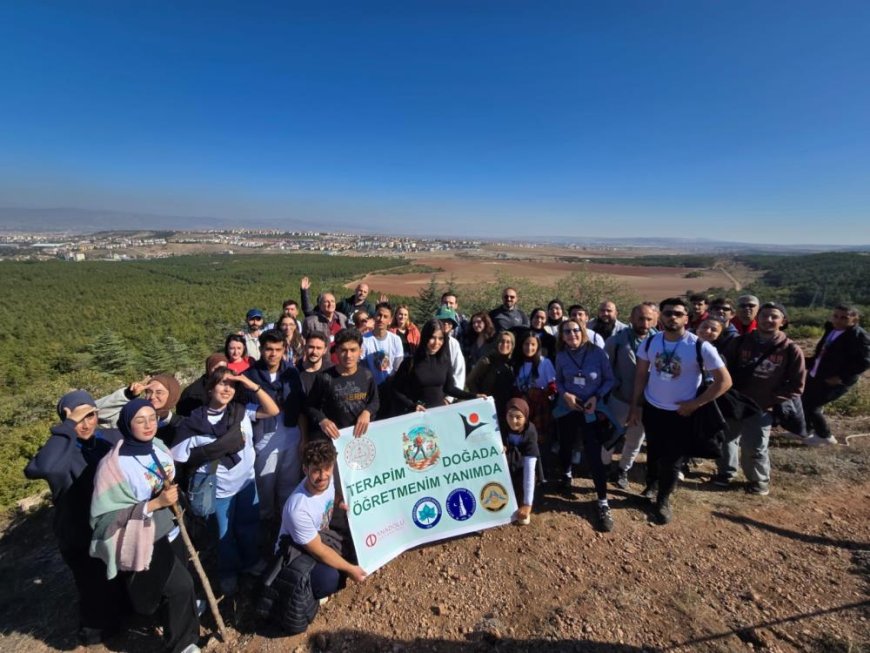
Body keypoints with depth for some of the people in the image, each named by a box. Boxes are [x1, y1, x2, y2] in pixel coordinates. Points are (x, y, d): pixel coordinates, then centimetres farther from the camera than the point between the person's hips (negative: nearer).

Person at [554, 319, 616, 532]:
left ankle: (603, 504, 10)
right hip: (567, 409, 3)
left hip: (591, 411, -3)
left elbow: (609, 379, -4)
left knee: (594, 456, -4)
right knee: (565, 447, 17)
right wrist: (565, 394, -13)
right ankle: (566, 476, 49)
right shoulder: (561, 356, -4)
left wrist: (596, 397, -18)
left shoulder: (597, 352, -12)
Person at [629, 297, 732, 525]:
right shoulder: (650, 342, -9)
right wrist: (636, 405, 0)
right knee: (653, 452, 22)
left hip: (681, 413, -2)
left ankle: (663, 500, 34)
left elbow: (724, 381, -13)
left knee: (672, 460, 11)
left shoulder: (700, 347, -20)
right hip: (651, 408, 3)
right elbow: (641, 374, 1)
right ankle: (651, 485, 47)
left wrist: (695, 404, -14)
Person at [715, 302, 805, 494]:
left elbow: (796, 386, -3)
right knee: (725, 440, 14)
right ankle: (726, 472, 37)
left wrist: (769, 400, -11)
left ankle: (760, 481, 30)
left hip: (761, 409, -2)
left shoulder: (791, 350, -6)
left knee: (754, 449, 3)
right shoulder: (740, 342, -2)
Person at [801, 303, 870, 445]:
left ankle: (825, 436, 20)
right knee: (803, 401, 15)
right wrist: (809, 363, 3)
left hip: (833, 381, -8)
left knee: (811, 407, -2)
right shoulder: (831, 329, 4)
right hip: (815, 375, 8)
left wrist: (841, 378, -23)